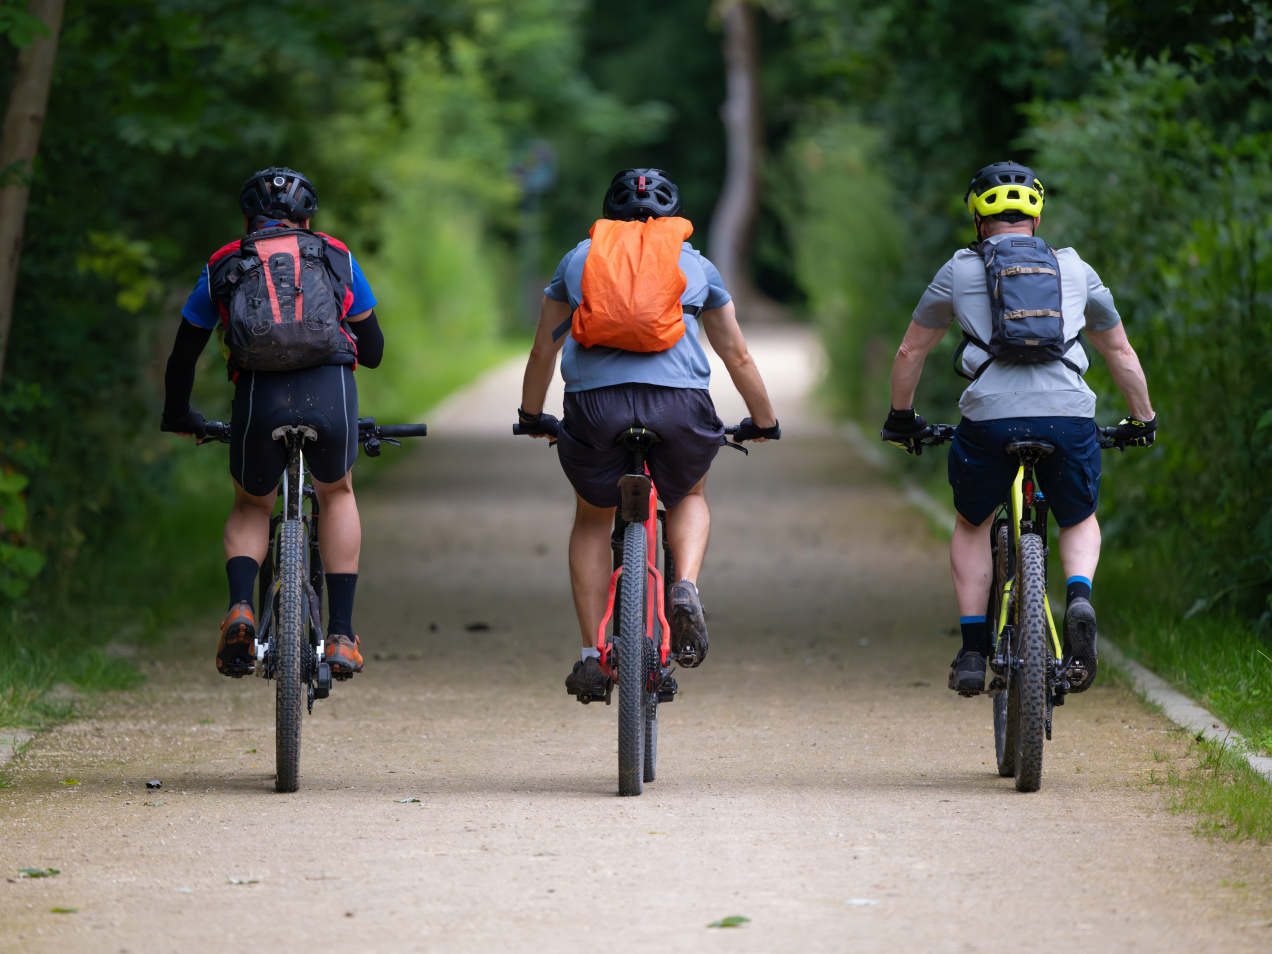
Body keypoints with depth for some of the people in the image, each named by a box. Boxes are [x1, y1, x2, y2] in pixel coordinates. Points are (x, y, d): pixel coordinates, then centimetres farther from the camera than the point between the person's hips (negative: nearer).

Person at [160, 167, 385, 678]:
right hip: (331, 390, 0)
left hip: (258, 400, 0)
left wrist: (179, 417, 47)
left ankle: (240, 608, -2)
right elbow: (373, 350, 31)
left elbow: (182, 357, 29)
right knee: (337, 495, 29)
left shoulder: (223, 267, 24)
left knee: (251, 507, 27)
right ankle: (340, 636, 19)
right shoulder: (336, 257, 24)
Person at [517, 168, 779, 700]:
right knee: (688, 499, 29)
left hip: (595, 400, 0)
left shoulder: (578, 258, 23)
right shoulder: (696, 265, 22)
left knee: (593, 520, 24)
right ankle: (687, 588, 0)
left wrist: (531, 416, 45)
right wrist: (764, 423, 42)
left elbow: (544, 350, 30)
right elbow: (736, 355, 29)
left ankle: (591, 655, 16)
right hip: (679, 400, 0)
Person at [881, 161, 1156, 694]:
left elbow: (910, 353, 23)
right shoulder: (1075, 270, 20)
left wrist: (901, 418, 38)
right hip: (1069, 417, 1)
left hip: (989, 420, -1)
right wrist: (1142, 420, 42)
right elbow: (1121, 354, 29)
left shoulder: (960, 271, 16)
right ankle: (1078, 597, -6)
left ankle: (973, 650, 15)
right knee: (1080, 523, 25)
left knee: (972, 525, 25)